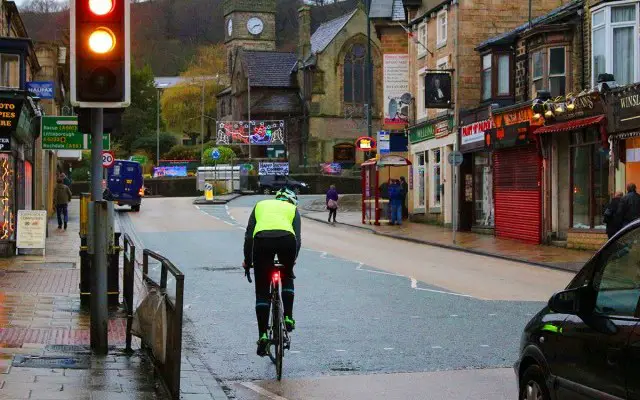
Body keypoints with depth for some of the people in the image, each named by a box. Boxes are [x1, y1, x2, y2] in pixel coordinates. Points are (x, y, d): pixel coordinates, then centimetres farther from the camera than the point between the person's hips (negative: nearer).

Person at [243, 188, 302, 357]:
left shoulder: (261, 205, 34)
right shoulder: (292, 209, 30)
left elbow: (248, 235, 25)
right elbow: (297, 239, 20)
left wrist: (247, 260, 31)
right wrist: (292, 259, 33)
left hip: (262, 239, 0)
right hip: (287, 239, 0)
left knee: (262, 291, 9)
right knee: (287, 277, 30)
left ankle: (263, 335, 3)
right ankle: (288, 318, 19)